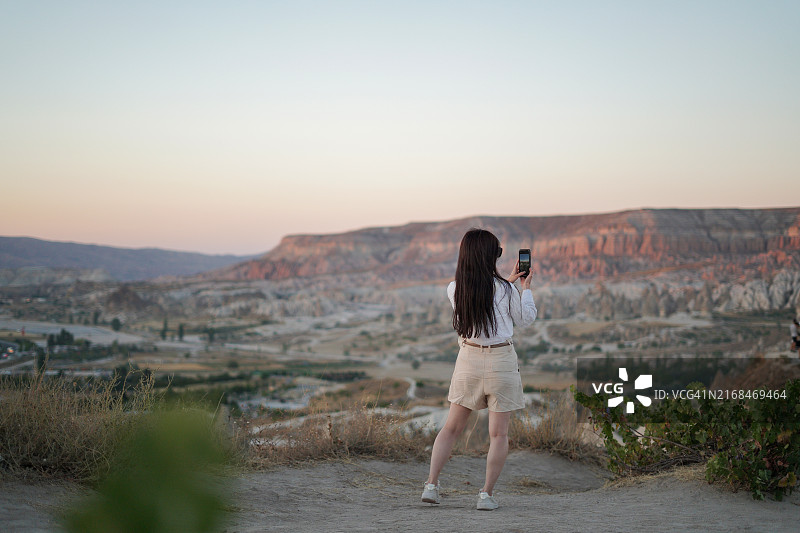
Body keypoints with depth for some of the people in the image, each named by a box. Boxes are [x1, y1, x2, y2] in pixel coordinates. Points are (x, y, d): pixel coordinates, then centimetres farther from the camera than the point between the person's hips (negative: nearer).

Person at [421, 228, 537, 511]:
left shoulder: (454, 289, -1)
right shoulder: (503, 288, -12)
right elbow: (526, 318, 4)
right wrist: (525, 287, 15)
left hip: (468, 359, 3)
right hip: (501, 361, -3)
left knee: (451, 427, 14)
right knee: (498, 433, 5)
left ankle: (431, 484, 8)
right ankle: (487, 494, 3)